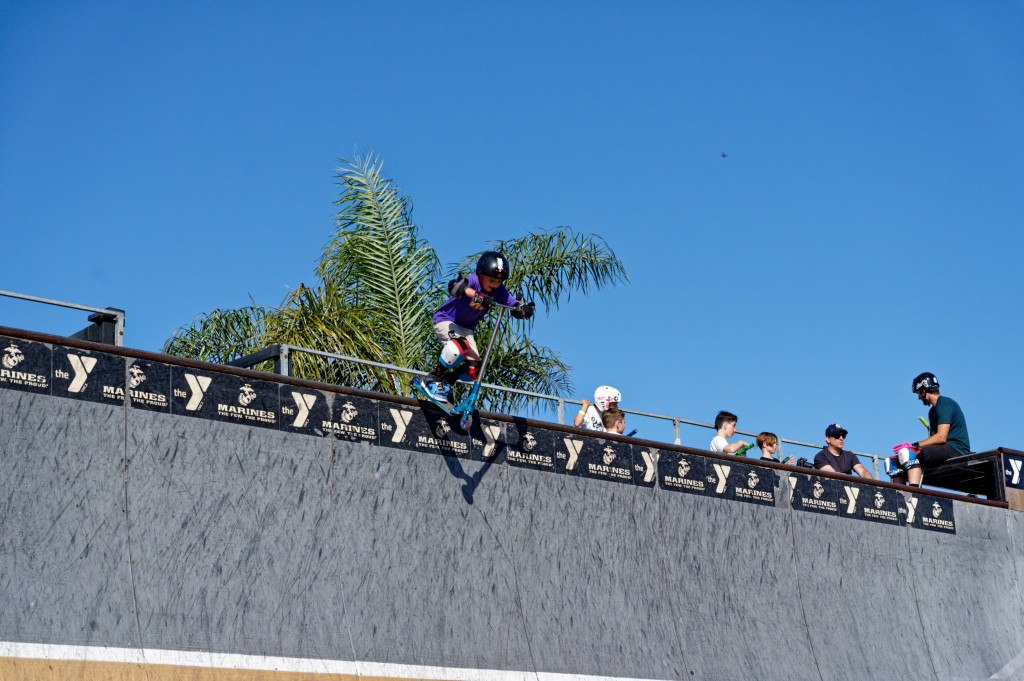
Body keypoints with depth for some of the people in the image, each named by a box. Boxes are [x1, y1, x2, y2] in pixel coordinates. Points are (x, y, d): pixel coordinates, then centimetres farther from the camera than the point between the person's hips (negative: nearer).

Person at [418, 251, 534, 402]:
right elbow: (455, 286, -48)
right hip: (445, 321, -6)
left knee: (474, 369, -8)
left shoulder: (498, 290, -10)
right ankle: (433, 378, -16)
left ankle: (446, 382, 22)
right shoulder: (473, 280, -26)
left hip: (466, 328, 6)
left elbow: (515, 305, -12)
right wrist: (476, 295, -64)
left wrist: (525, 309, -37)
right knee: (461, 346, -36)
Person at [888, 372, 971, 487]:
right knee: (893, 462, 3)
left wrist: (914, 445, -19)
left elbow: (941, 437, -18)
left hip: (955, 448, -10)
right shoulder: (933, 411, 23)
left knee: (908, 453, -32)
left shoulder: (944, 404, -8)